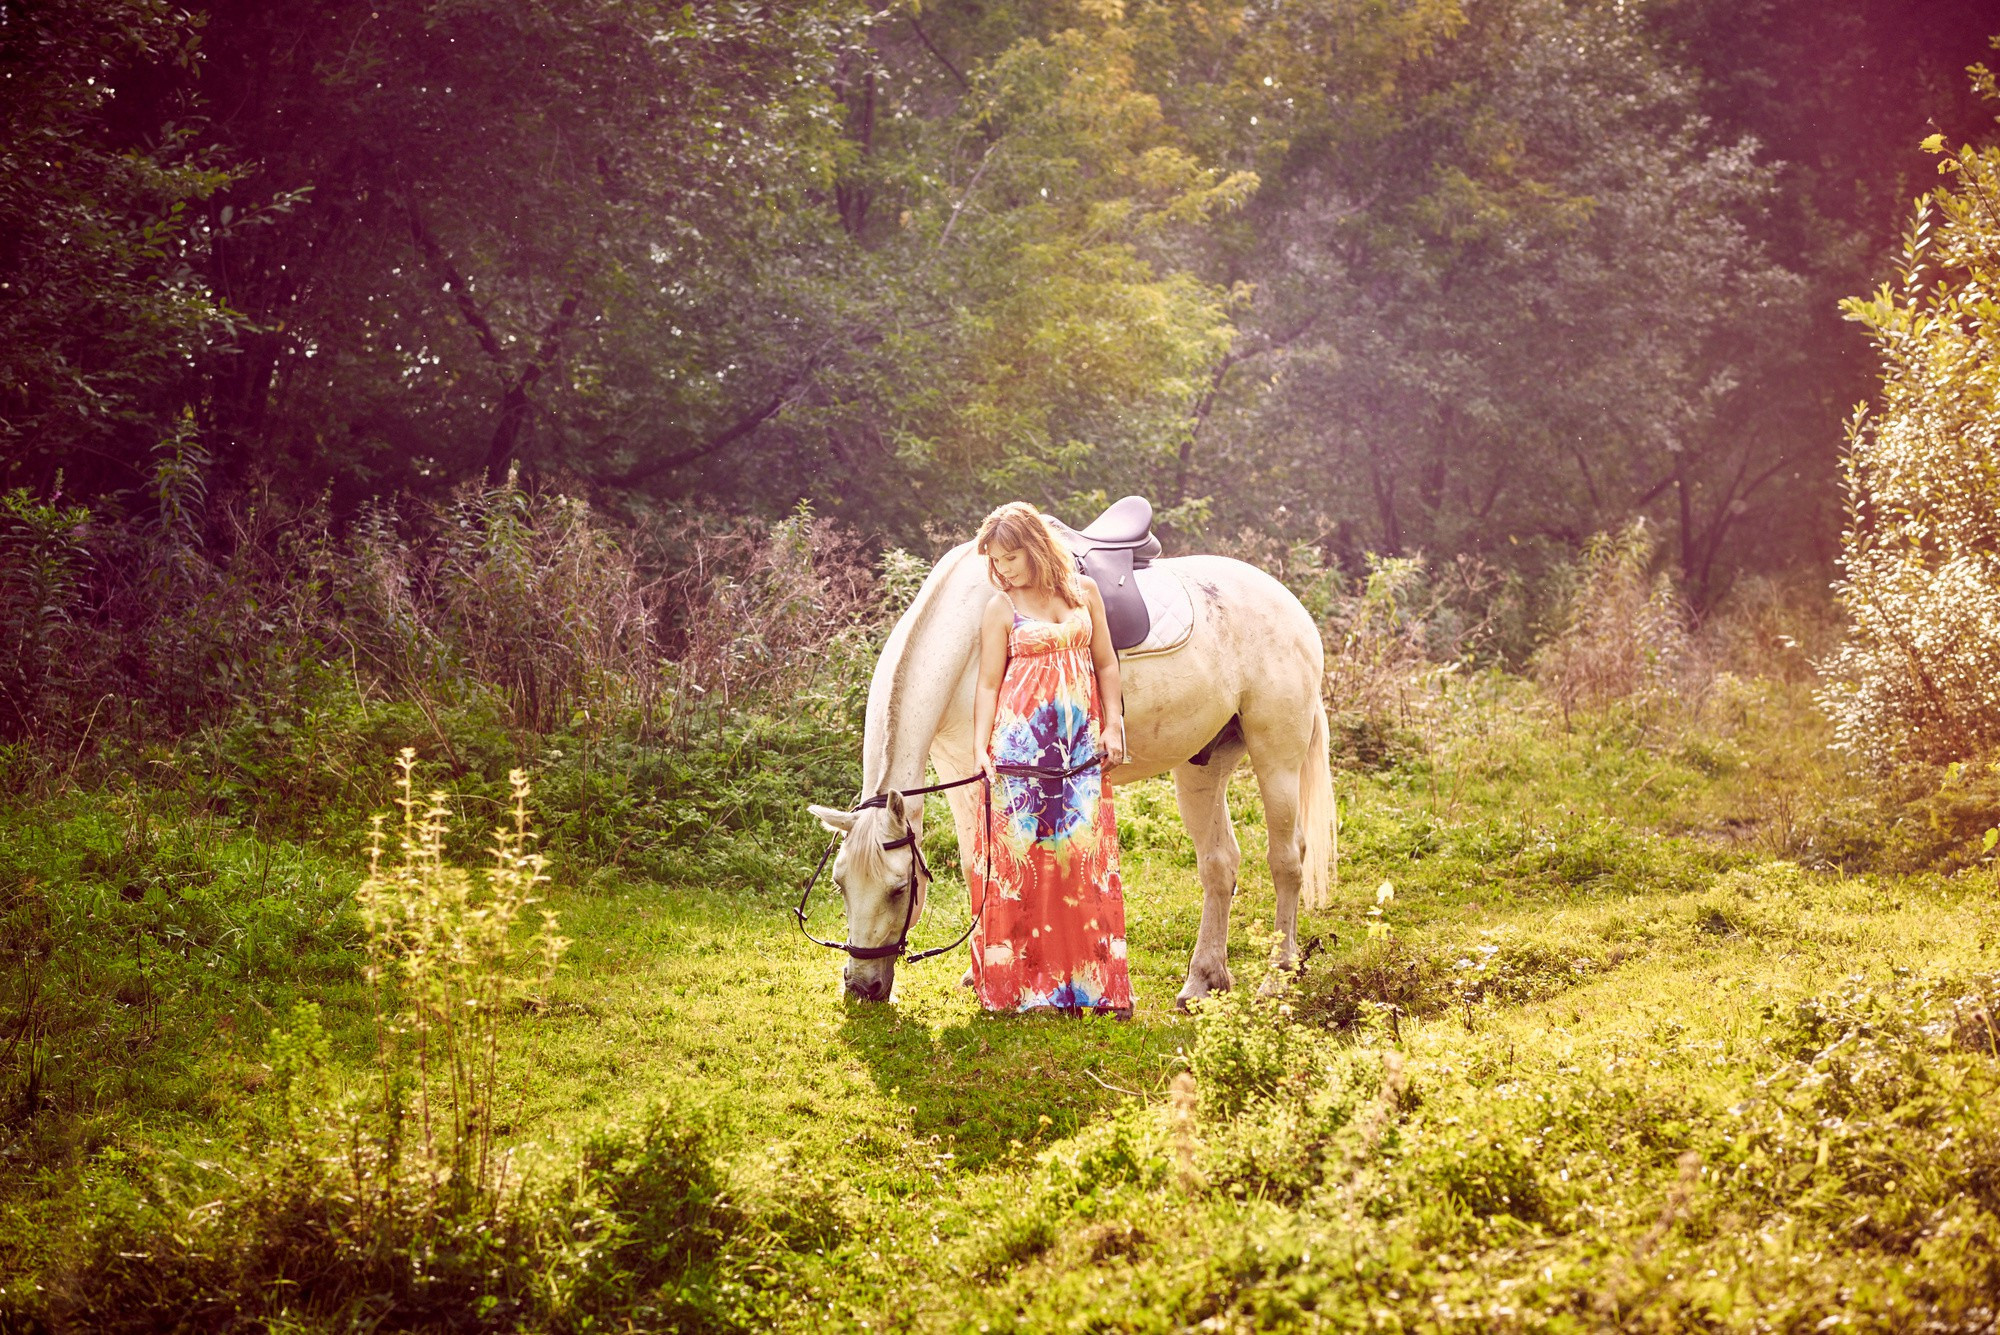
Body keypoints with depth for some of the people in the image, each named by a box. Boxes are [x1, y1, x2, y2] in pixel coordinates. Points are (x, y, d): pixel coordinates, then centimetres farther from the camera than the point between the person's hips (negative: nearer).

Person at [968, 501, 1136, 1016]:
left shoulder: (1083, 591, 7)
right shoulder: (1002, 610, 0)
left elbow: (1105, 664, 11)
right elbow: (988, 684, -2)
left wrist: (1113, 725, 1)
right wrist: (981, 747, -13)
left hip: (1081, 743, 2)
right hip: (1022, 742, -2)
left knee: (1087, 856, 1)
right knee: (1021, 854, -2)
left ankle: (1093, 983, 6)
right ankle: (1025, 983, 5)